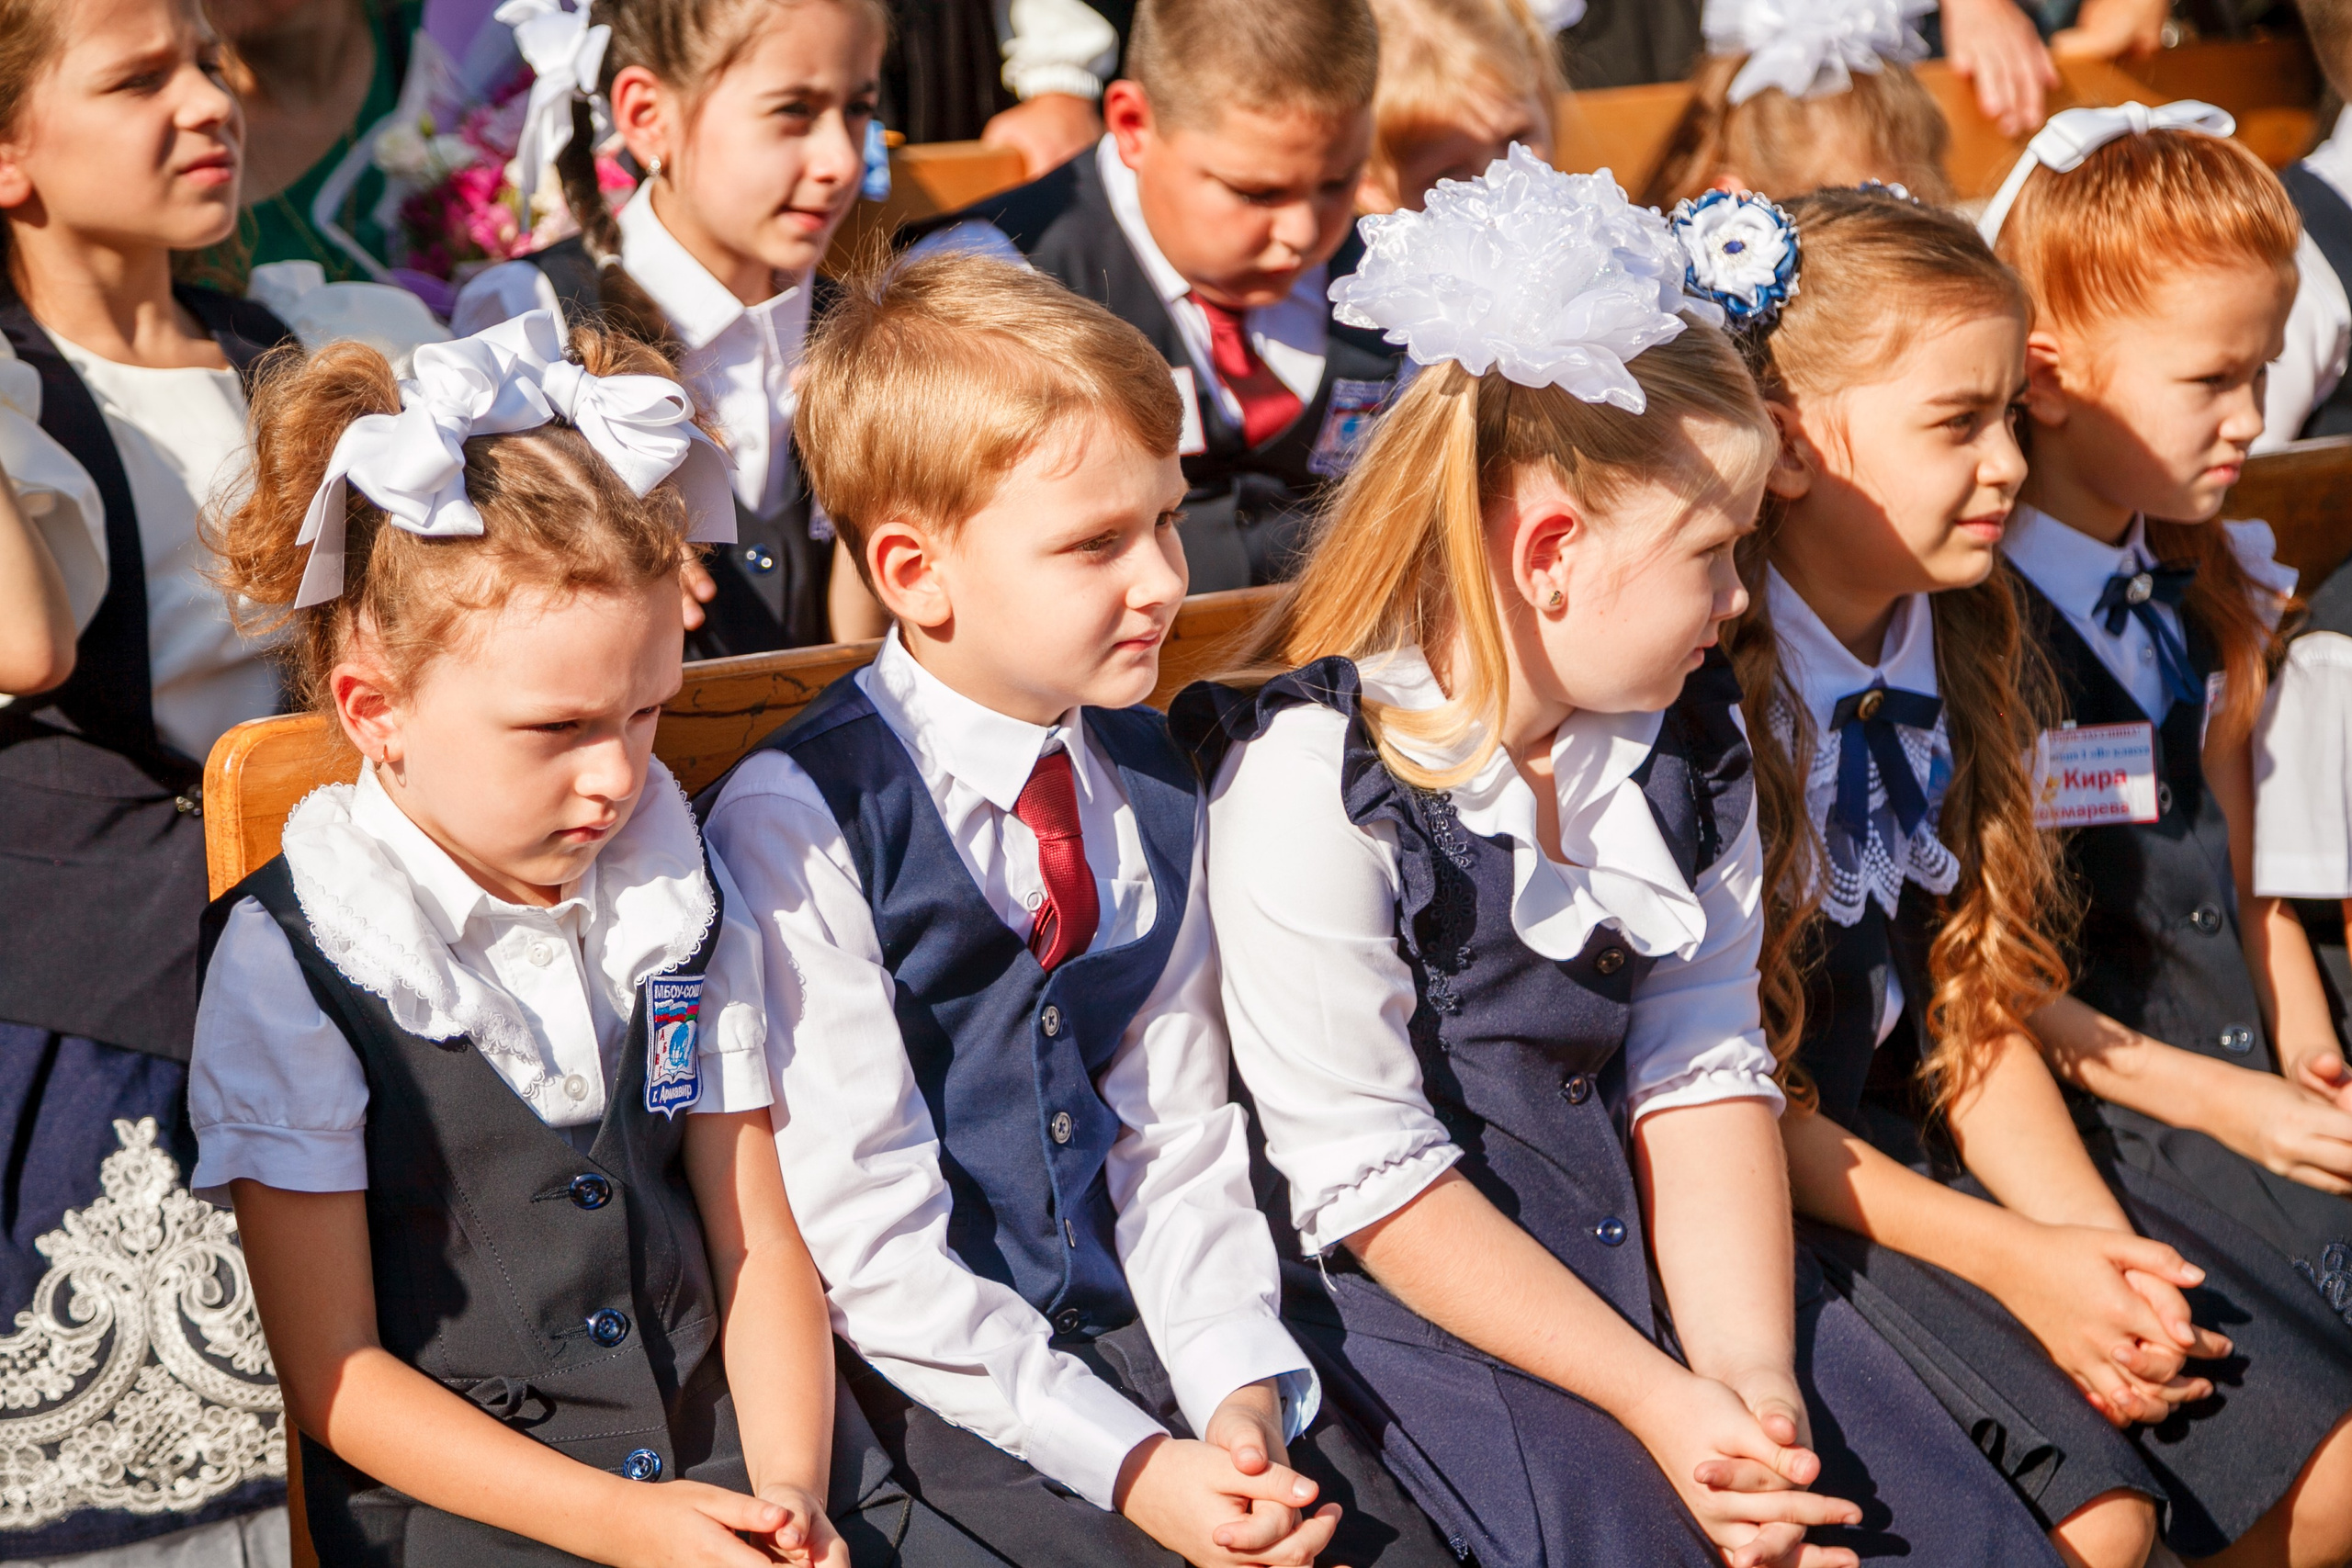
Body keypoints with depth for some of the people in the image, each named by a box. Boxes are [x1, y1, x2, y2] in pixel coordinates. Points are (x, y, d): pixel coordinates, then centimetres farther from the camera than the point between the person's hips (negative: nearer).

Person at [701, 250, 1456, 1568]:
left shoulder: (1150, 781, 7)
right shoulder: (800, 820, -13)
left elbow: (1182, 1128, 8)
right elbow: (864, 1231, -14)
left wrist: (1240, 1391, -9)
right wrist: (1127, 1461, -19)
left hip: (1132, 1317, 5)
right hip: (930, 1367, -5)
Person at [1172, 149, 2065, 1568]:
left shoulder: (1686, 734, 6)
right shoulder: (1313, 779, -16)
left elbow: (1704, 1068, 1)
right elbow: (1370, 1181, -16)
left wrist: (1750, 1372, -13)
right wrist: (1659, 1401, -19)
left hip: (1665, 1236, 6)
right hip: (1428, 1283, -6)